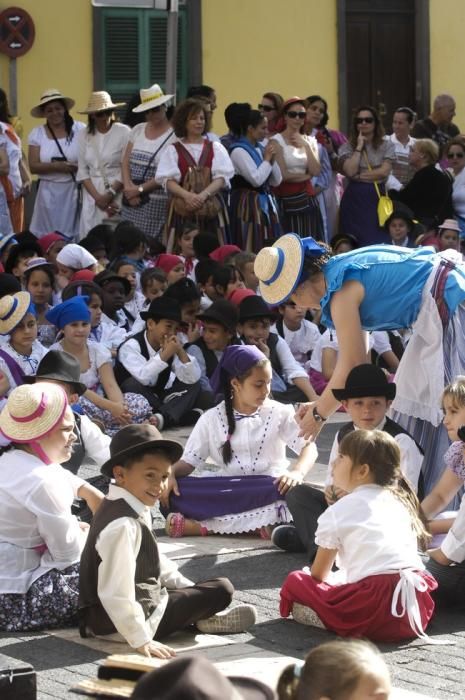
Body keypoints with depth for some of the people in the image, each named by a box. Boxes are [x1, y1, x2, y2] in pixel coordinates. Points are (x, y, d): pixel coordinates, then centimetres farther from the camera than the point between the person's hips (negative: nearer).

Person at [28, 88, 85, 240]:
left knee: (73, 234, -2)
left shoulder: (80, 129, -1)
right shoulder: (37, 134, 3)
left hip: (75, 190, -1)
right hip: (49, 192, 1)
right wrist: (56, 166, -17)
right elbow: (33, 166, -3)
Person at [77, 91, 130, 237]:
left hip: (118, 195, -3)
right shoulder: (84, 135, 7)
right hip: (92, 195, 3)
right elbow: (82, 171, 6)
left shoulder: (124, 132, -4)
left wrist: (110, 194, -10)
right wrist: (98, 197, -5)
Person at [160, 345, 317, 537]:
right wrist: (171, 475, -15)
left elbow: (308, 447, 1)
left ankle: (198, 525, -33)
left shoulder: (279, 413, 6)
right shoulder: (211, 419, 8)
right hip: (224, 493, 0)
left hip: (268, 490, 0)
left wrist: (297, 472, -20)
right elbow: (188, 461, 8)